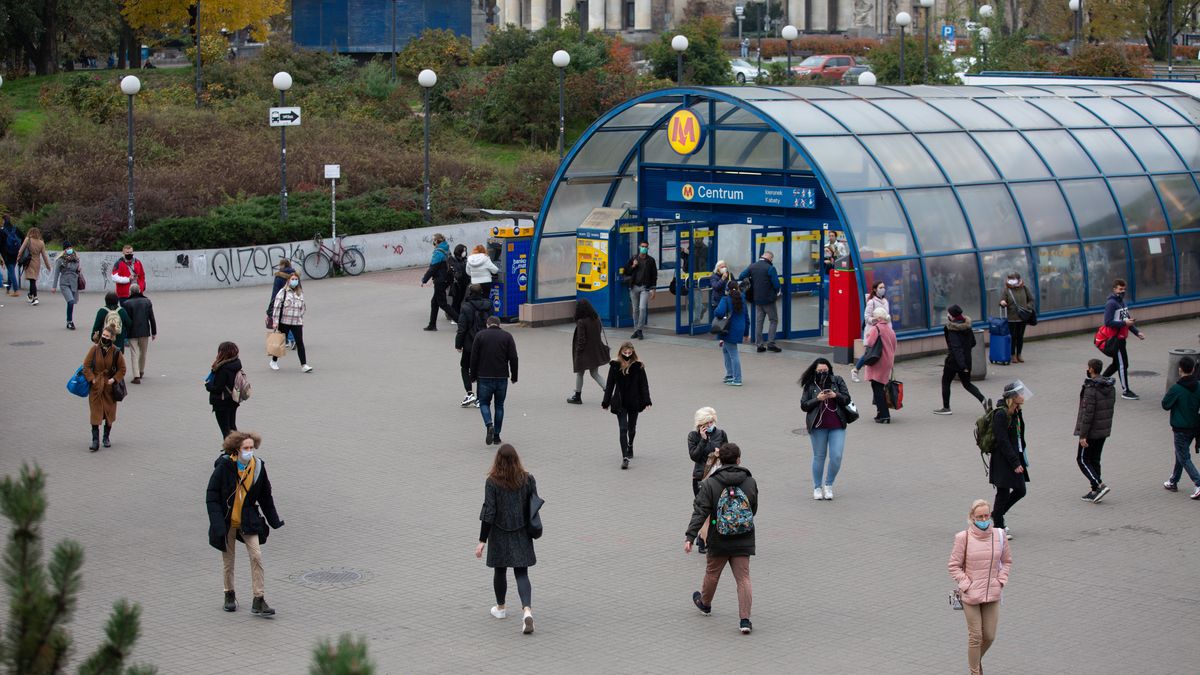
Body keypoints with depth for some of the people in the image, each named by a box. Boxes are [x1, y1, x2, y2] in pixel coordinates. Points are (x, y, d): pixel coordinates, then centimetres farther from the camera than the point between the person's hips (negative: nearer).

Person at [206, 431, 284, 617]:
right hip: (227, 521, -2)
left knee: (256, 556, -9)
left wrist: (274, 520, 9)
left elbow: (265, 496, 8)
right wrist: (217, 521, -20)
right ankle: (229, 595, 31)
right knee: (228, 559, 10)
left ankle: (259, 601, -7)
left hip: (248, 520, 2)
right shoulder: (224, 467, -15)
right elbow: (211, 496, -11)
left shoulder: (258, 466, -6)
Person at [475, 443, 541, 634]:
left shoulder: (492, 482, -13)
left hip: (499, 534, -2)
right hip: (521, 533, 2)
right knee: (521, 573, 2)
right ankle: (527, 610, -19)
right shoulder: (527, 479, -5)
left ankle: (501, 608, 35)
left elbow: (489, 512, -14)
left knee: (500, 570, 18)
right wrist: (531, 529, 17)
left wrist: (482, 540, -10)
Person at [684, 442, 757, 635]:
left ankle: (705, 603, 45)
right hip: (743, 541, 1)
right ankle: (745, 619, -6)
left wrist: (690, 536, -15)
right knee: (743, 578, 2)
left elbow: (700, 512, -15)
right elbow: (753, 510, 9)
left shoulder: (710, 484, -10)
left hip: (718, 541, -1)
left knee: (712, 573, 21)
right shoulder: (750, 482, -3)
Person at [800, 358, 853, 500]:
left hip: (837, 426, 1)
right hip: (818, 426, -1)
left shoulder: (837, 381, 3)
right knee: (819, 457, 6)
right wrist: (817, 399, -16)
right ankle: (817, 487, 19)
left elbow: (847, 399, 3)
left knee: (836, 457, -6)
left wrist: (836, 395, -16)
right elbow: (803, 405, -1)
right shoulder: (810, 386, 1)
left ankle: (828, 485, 13)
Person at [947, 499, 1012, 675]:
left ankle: (977, 659, 40)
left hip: (992, 594, 3)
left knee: (989, 636, 10)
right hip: (971, 595, -3)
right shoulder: (963, 538, -13)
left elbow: (1007, 561, 11)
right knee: (975, 636, 2)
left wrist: (1001, 581, -1)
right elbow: (954, 566, -5)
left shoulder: (999, 535, -3)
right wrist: (966, 585, -12)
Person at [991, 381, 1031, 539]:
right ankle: (999, 527, 14)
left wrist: (1020, 460, 13)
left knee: (1020, 490, 12)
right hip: (1003, 461, -9)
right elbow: (1003, 442, -22)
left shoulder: (1017, 413, 9)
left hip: (1016, 458, 9)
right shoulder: (1001, 415, -20)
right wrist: (1015, 463, -21)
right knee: (1003, 493, 1)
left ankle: (997, 515, 30)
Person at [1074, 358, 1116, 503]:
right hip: (1104, 431, 8)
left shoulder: (1091, 389, -22)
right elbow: (1111, 405, 11)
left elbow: (1088, 413, -23)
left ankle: (1099, 485, -9)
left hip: (1091, 431, -8)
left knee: (1082, 459, 3)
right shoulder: (1110, 387, 4)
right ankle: (1095, 492, 16)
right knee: (1095, 460, 15)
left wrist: (1083, 435, -19)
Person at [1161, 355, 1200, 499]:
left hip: (1181, 429, -6)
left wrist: (1169, 393, 4)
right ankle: (1173, 482, 34)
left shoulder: (1176, 388, -19)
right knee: (1180, 454, 22)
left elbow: (1165, 405, -10)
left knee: (1184, 458, 0)